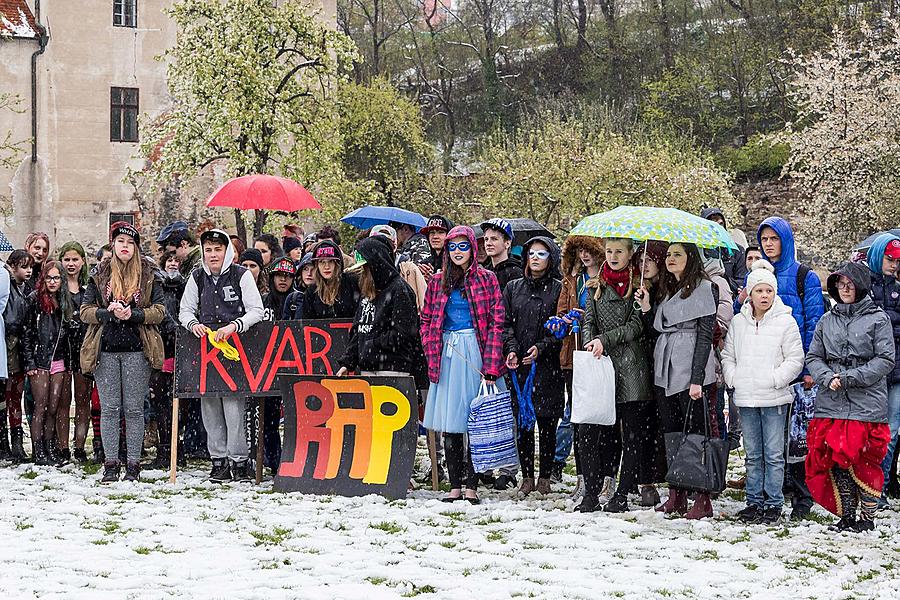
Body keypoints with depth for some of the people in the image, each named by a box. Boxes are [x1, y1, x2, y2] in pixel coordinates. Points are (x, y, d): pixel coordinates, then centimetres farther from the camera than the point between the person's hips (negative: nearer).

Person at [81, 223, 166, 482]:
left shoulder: (148, 276, 6)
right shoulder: (100, 276, 10)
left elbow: (159, 310, 2)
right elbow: (85, 311, 6)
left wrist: (133, 315, -14)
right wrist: (108, 312, -12)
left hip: (137, 350, -1)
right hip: (105, 349, 1)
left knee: (134, 408, 0)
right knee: (109, 408, 1)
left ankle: (133, 464, 4)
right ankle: (111, 464, 6)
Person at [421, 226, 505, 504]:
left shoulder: (486, 279, 2)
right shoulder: (438, 281, 13)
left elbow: (496, 322, -4)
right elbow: (427, 320, 17)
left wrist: (491, 366, -12)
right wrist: (431, 353, 1)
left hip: (474, 353, -4)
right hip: (446, 354, 4)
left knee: (473, 420, -5)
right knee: (448, 422, 2)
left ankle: (471, 485, -2)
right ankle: (455, 485, 7)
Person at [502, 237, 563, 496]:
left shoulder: (558, 289, 3)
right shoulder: (513, 288, 13)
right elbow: (505, 323, 9)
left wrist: (542, 348, -13)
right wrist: (511, 349, -8)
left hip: (548, 367, -3)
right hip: (519, 367, 3)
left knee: (547, 423, 0)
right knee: (523, 424, 2)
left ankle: (545, 477, 8)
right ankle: (527, 477, 9)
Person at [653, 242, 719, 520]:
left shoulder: (704, 288, -3)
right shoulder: (667, 290, 19)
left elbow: (705, 334, -9)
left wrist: (697, 378, -16)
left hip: (690, 371, -7)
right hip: (666, 371, 7)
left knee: (694, 433, -7)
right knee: (670, 432, 7)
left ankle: (703, 500, -5)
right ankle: (676, 497, 12)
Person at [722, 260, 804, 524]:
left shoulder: (786, 322, -2)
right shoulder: (738, 322, 9)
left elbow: (795, 359, -3)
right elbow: (728, 356, 16)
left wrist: (774, 379, -12)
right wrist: (733, 378, 1)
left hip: (774, 398, -4)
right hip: (746, 398, 4)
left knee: (773, 454, -1)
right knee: (752, 454, 10)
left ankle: (773, 504, 4)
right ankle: (754, 501, 16)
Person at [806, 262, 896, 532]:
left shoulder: (878, 318, 3)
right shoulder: (827, 321, 15)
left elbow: (885, 360, -4)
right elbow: (813, 357, 13)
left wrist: (849, 378, -11)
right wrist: (828, 378, -8)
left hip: (867, 403, -4)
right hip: (831, 404, 4)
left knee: (864, 463, -4)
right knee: (837, 461, 2)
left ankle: (867, 517, 7)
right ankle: (846, 516, 11)